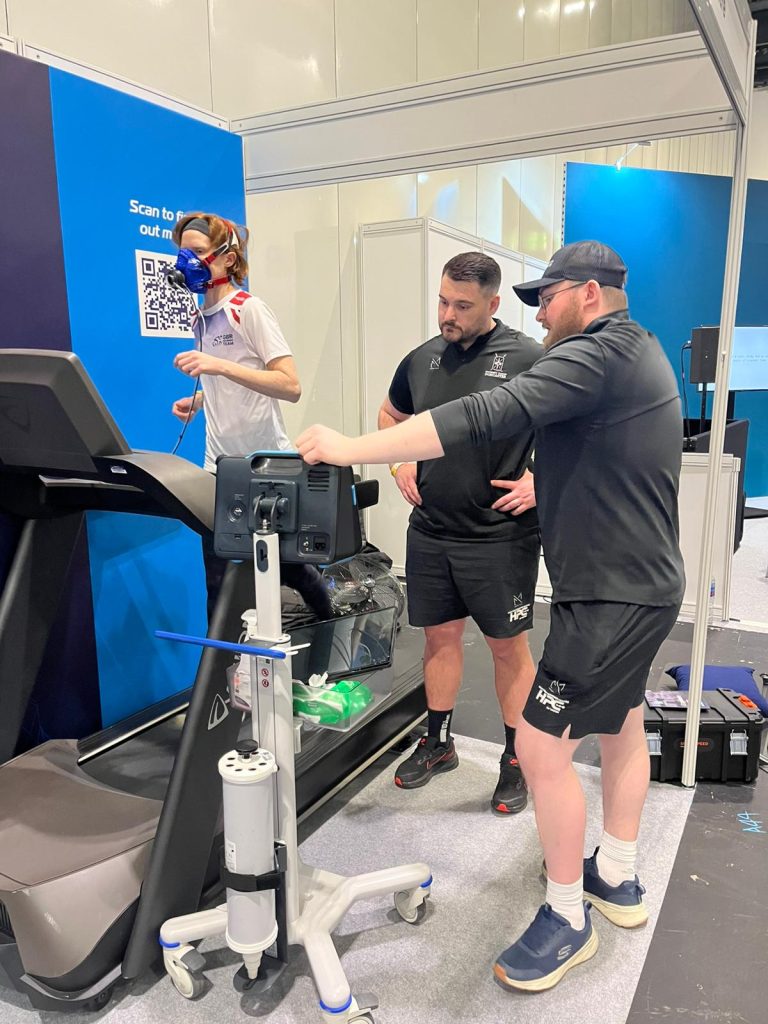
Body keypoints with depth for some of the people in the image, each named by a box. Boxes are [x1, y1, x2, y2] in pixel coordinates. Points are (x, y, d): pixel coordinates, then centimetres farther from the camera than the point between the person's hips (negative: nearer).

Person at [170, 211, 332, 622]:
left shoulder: (250, 310, -11)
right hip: (220, 465, 6)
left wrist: (220, 365, -28)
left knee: (286, 564, 13)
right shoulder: (200, 318, 11)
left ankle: (330, 626, 40)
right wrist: (197, 400, 5)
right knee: (220, 585, 3)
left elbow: (290, 386, -21)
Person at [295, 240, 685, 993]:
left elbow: (489, 415, -32)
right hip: (639, 581, 11)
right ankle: (617, 879, 39)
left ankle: (568, 921, 16)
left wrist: (352, 449, -33)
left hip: (610, 592, -11)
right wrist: (543, 486, 14)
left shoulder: (599, 352, -19)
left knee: (542, 749, -4)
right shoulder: (635, 351, 14)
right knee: (620, 728, 21)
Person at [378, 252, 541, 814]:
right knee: (440, 634, 16)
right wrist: (400, 462, 6)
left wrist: (542, 482, -16)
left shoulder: (530, 359, -11)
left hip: (501, 537, -4)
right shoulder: (422, 359, 5)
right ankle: (438, 742, 35)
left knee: (508, 645, 8)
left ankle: (517, 759, 27)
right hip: (430, 531, 5)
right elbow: (391, 416, 22)